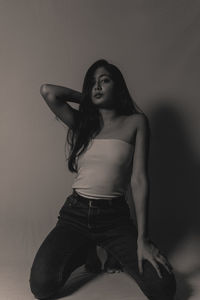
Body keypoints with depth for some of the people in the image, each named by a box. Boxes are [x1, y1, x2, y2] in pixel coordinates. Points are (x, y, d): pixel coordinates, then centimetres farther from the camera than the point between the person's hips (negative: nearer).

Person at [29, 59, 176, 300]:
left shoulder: (135, 122, 1)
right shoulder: (82, 122, 9)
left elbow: (139, 179, -7)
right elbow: (48, 91, -2)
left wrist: (142, 239, -12)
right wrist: (87, 98, 7)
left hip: (114, 217, -2)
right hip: (75, 214, 2)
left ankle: (115, 254, 16)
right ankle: (83, 251, 17)